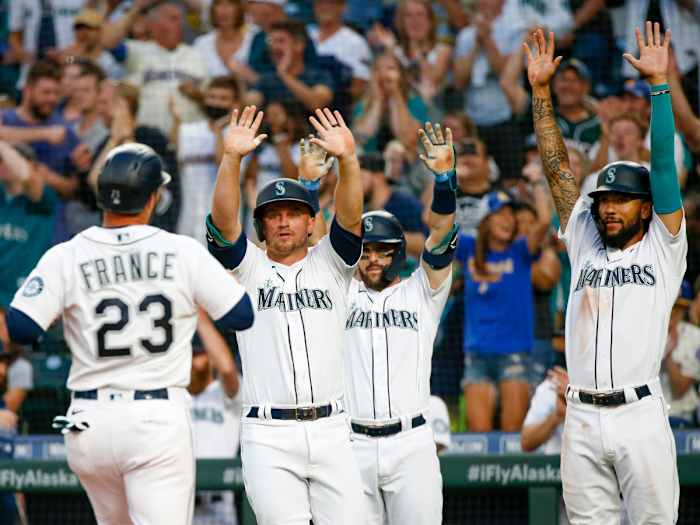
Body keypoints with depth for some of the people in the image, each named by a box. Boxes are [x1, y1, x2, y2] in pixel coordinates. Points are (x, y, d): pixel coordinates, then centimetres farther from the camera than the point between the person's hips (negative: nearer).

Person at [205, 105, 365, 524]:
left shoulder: (330, 265, 13)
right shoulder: (248, 267, 10)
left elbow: (350, 218, -4)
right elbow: (223, 221, -7)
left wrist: (348, 159, -21)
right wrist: (232, 158, -23)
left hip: (331, 430, 2)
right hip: (268, 437, -2)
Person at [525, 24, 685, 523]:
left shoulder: (663, 248, 7)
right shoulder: (584, 243, 16)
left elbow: (664, 164, 0)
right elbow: (558, 168, 14)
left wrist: (658, 83, -7)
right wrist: (541, 91, 9)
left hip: (641, 418, -4)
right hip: (582, 420, 4)